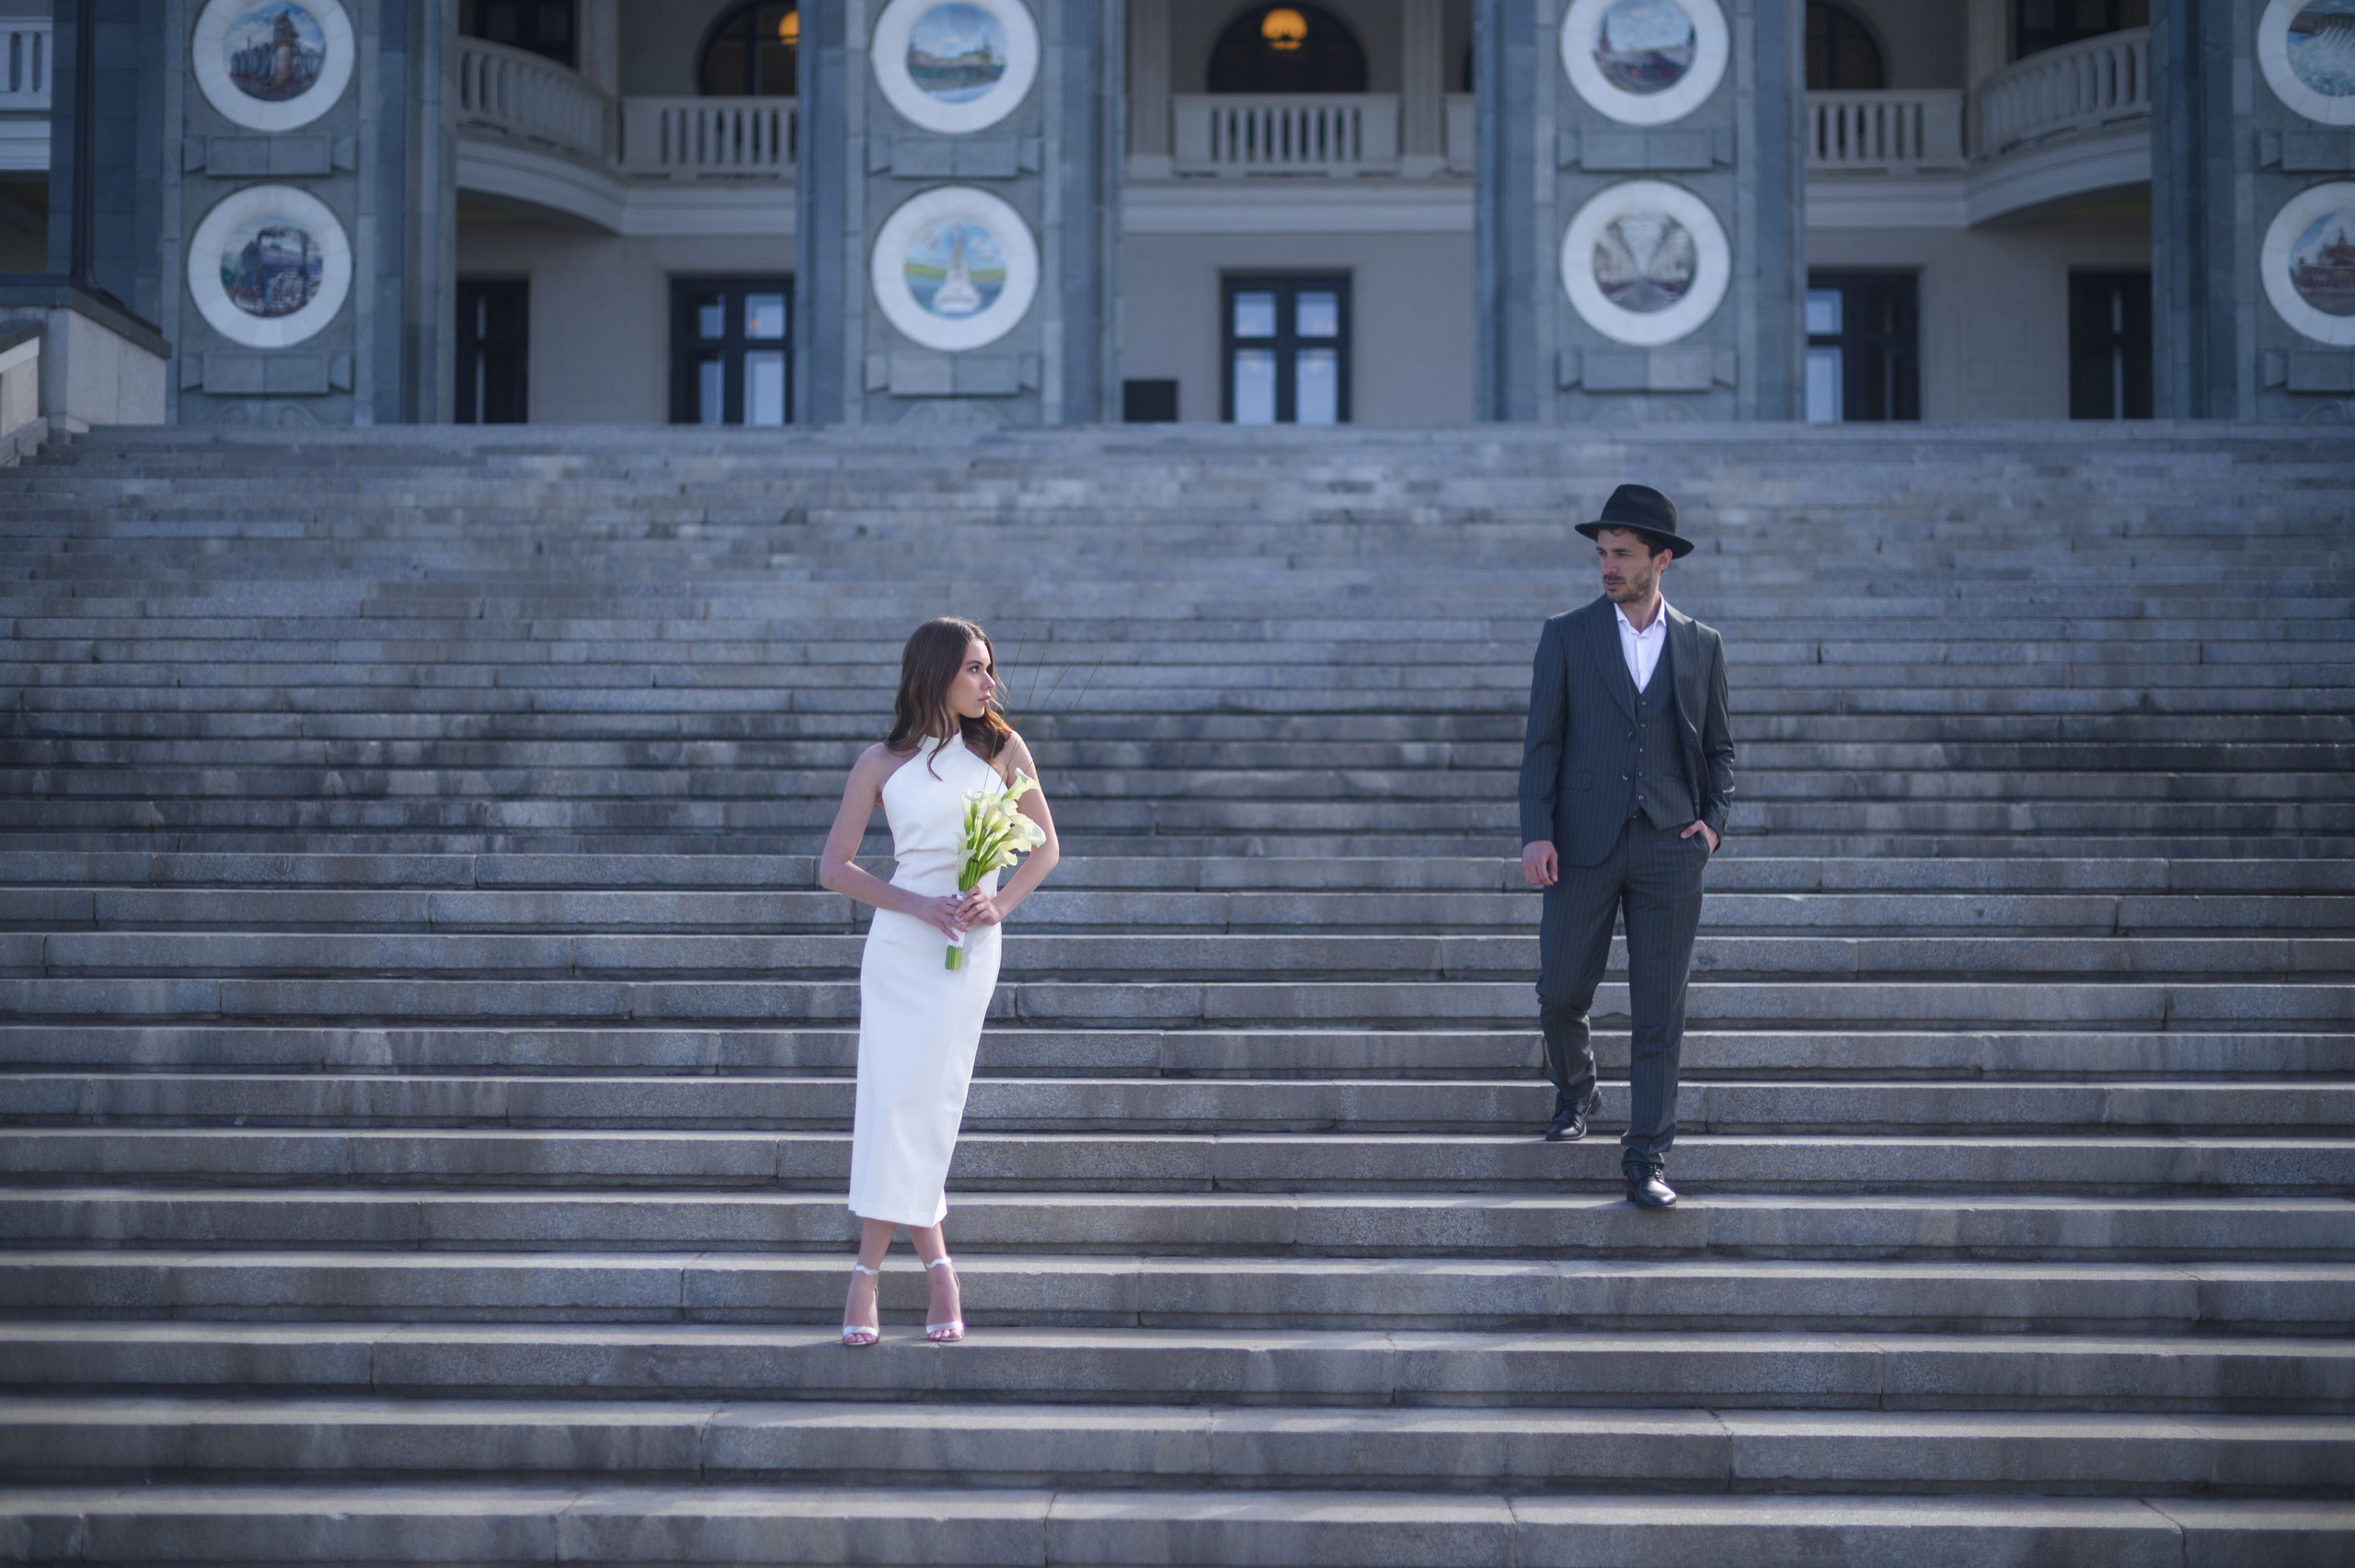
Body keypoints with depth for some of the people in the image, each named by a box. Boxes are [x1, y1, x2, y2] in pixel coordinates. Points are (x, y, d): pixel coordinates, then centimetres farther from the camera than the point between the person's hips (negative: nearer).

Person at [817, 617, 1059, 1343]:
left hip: (969, 948, -1)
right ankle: (936, 1266, 6)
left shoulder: (1003, 750, 6)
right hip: (898, 942, 1)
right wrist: (918, 905, -9)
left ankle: (868, 1274, -2)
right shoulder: (882, 763, 4)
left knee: (915, 1099, -8)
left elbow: (1044, 847, 12)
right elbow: (834, 866, 4)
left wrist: (998, 904, -7)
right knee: (890, 1098, -5)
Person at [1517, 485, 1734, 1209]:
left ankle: (1647, 1158, 3)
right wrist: (1536, 833, -10)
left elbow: (1719, 749, 15)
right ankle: (1575, 1090, 36)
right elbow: (1543, 741, 0)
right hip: (1583, 847, 0)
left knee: (1659, 1011, -2)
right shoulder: (1567, 637, 3)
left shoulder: (1701, 646, 8)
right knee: (1561, 993, 5)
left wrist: (1714, 820, -1)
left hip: (1669, 849, 0)